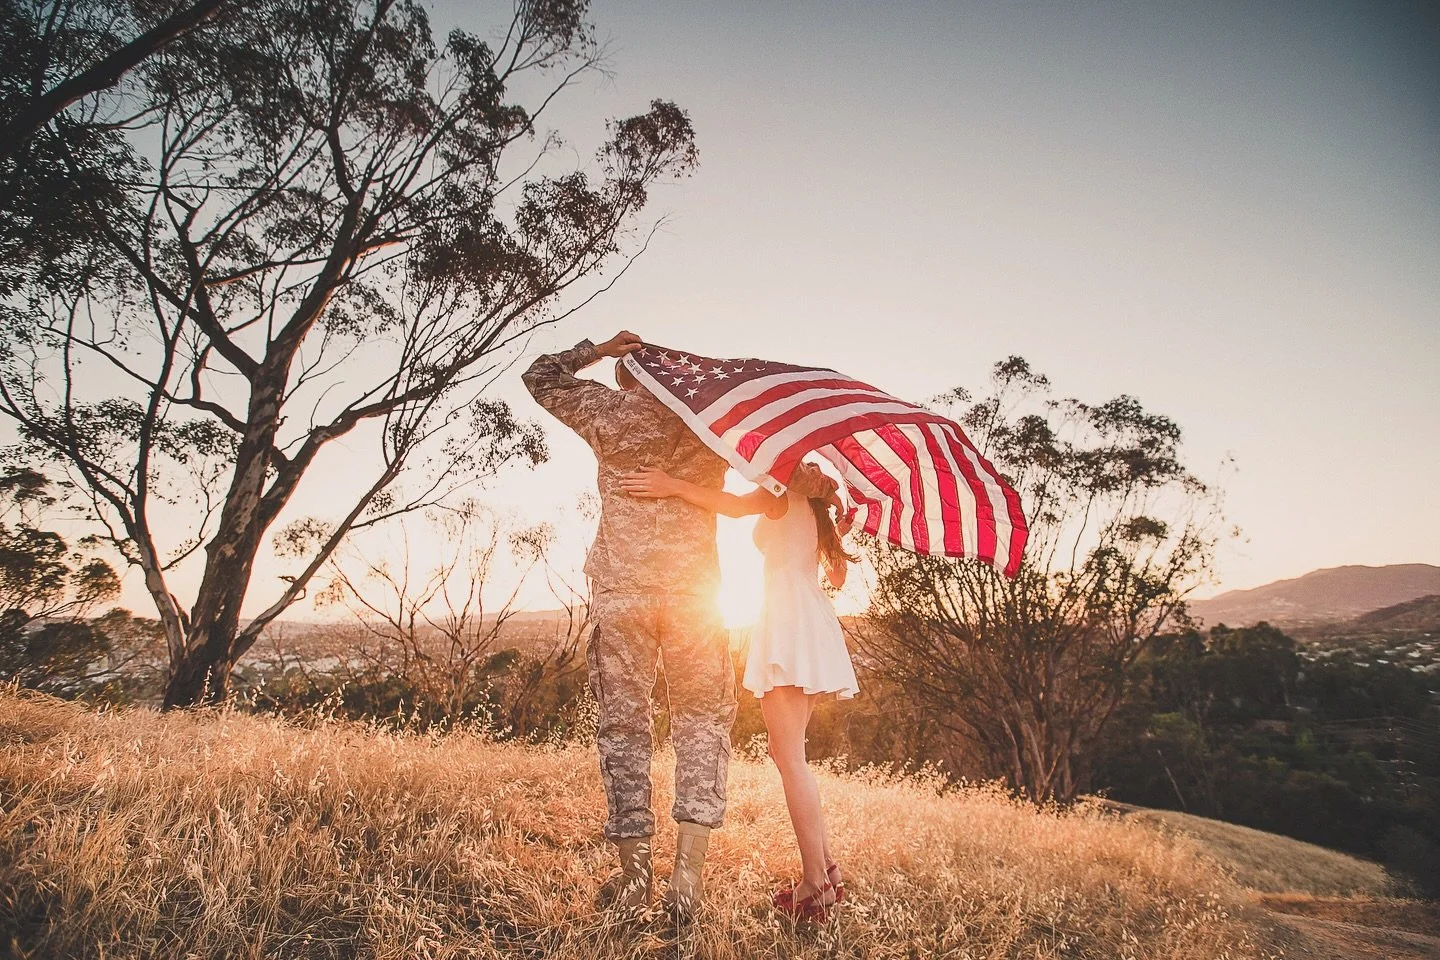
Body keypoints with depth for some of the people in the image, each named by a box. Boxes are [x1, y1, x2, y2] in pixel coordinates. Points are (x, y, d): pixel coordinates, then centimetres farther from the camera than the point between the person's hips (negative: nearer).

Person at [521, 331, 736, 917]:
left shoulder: (608, 410, 7)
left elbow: (539, 377, 20)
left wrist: (596, 349, 16)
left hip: (620, 590, 0)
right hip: (693, 590, 1)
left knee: (623, 723, 8)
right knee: (702, 721, 8)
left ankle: (634, 873, 11)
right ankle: (688, 871, -1)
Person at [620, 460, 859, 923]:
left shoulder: (781, 493, 1)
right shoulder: (812, 505, 24)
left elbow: (737, 505, -21)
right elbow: (837, 576, 23)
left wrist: (674, 485, -22)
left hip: (787, 617, -9)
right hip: (811, 624, 9)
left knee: (790, 757, -10)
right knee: (786, 753, 12)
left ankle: (815, 884, -9)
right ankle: (826, 869, 13)